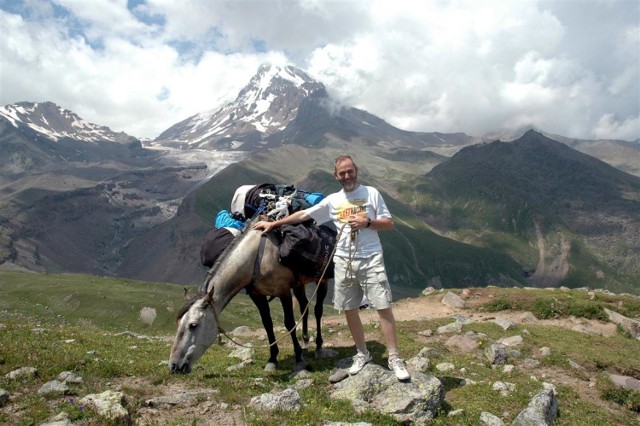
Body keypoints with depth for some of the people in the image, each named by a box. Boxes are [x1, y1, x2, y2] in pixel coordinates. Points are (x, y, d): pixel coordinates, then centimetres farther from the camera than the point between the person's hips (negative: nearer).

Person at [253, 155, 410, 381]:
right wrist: (273, 223, 9)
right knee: (350, 309, 9)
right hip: (344, 261, 3)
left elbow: (389, 224, 1)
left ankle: (394, 358, 6)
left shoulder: (371, 193, 0)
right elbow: (303, 215, 10)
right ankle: (362, 354, 27)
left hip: (371, 260, -3)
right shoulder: (332, 200, 7)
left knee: (383, 307, -5)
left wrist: (367, 222, -16)